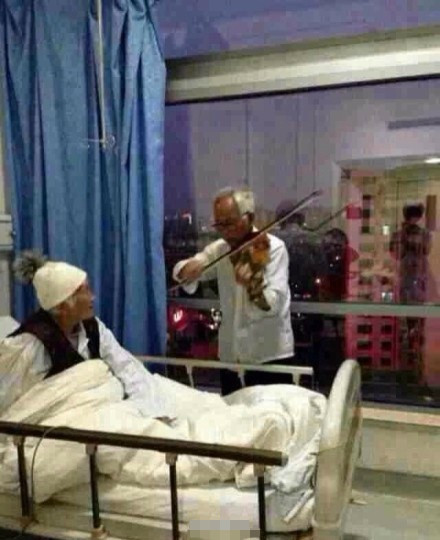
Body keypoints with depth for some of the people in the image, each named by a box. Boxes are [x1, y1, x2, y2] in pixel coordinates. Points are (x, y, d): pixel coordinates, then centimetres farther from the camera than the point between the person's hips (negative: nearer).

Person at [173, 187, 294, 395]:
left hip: (269, 356, -5)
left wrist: (252, 283, -40)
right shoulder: (220, 249, 4)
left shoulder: (273, 248, -11)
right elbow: (180, 271, -1)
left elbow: (273, 304, -20)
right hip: (230, 355, 5)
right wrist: (189, 269, -24)